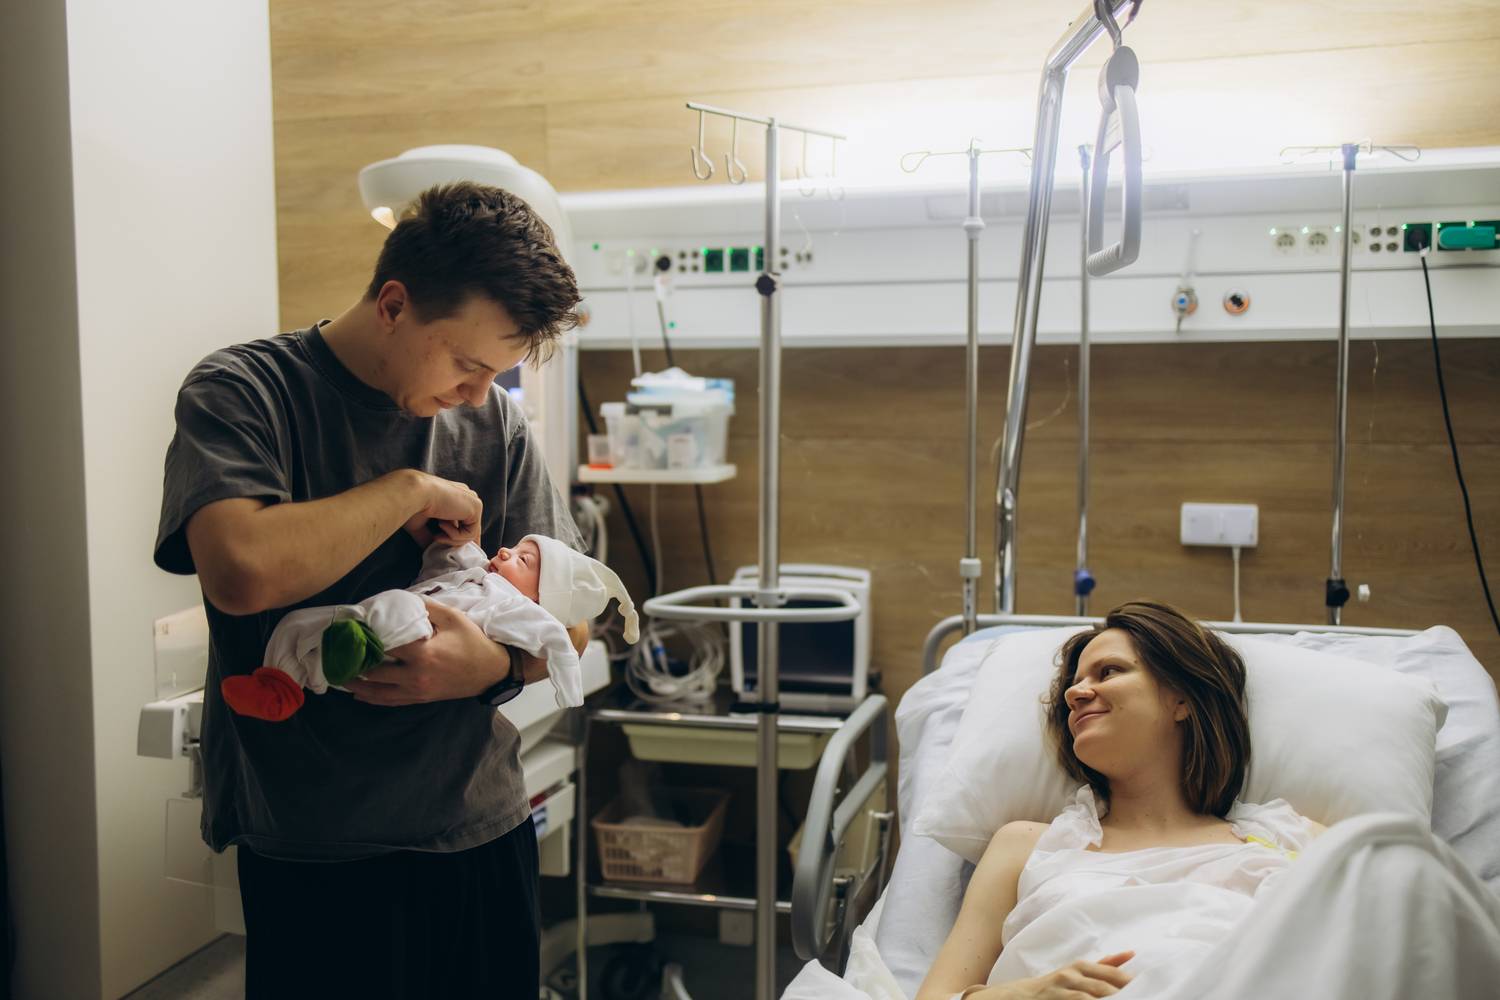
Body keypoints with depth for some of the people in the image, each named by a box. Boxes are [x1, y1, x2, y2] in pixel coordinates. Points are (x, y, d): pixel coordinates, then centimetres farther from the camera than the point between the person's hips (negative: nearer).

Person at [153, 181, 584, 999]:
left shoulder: (493, 421, 4)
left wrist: (494, 662, -16)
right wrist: (412, 491, -16)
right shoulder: (240, 392, -8)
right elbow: (241, 571, -28)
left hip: (485, 829, 5)